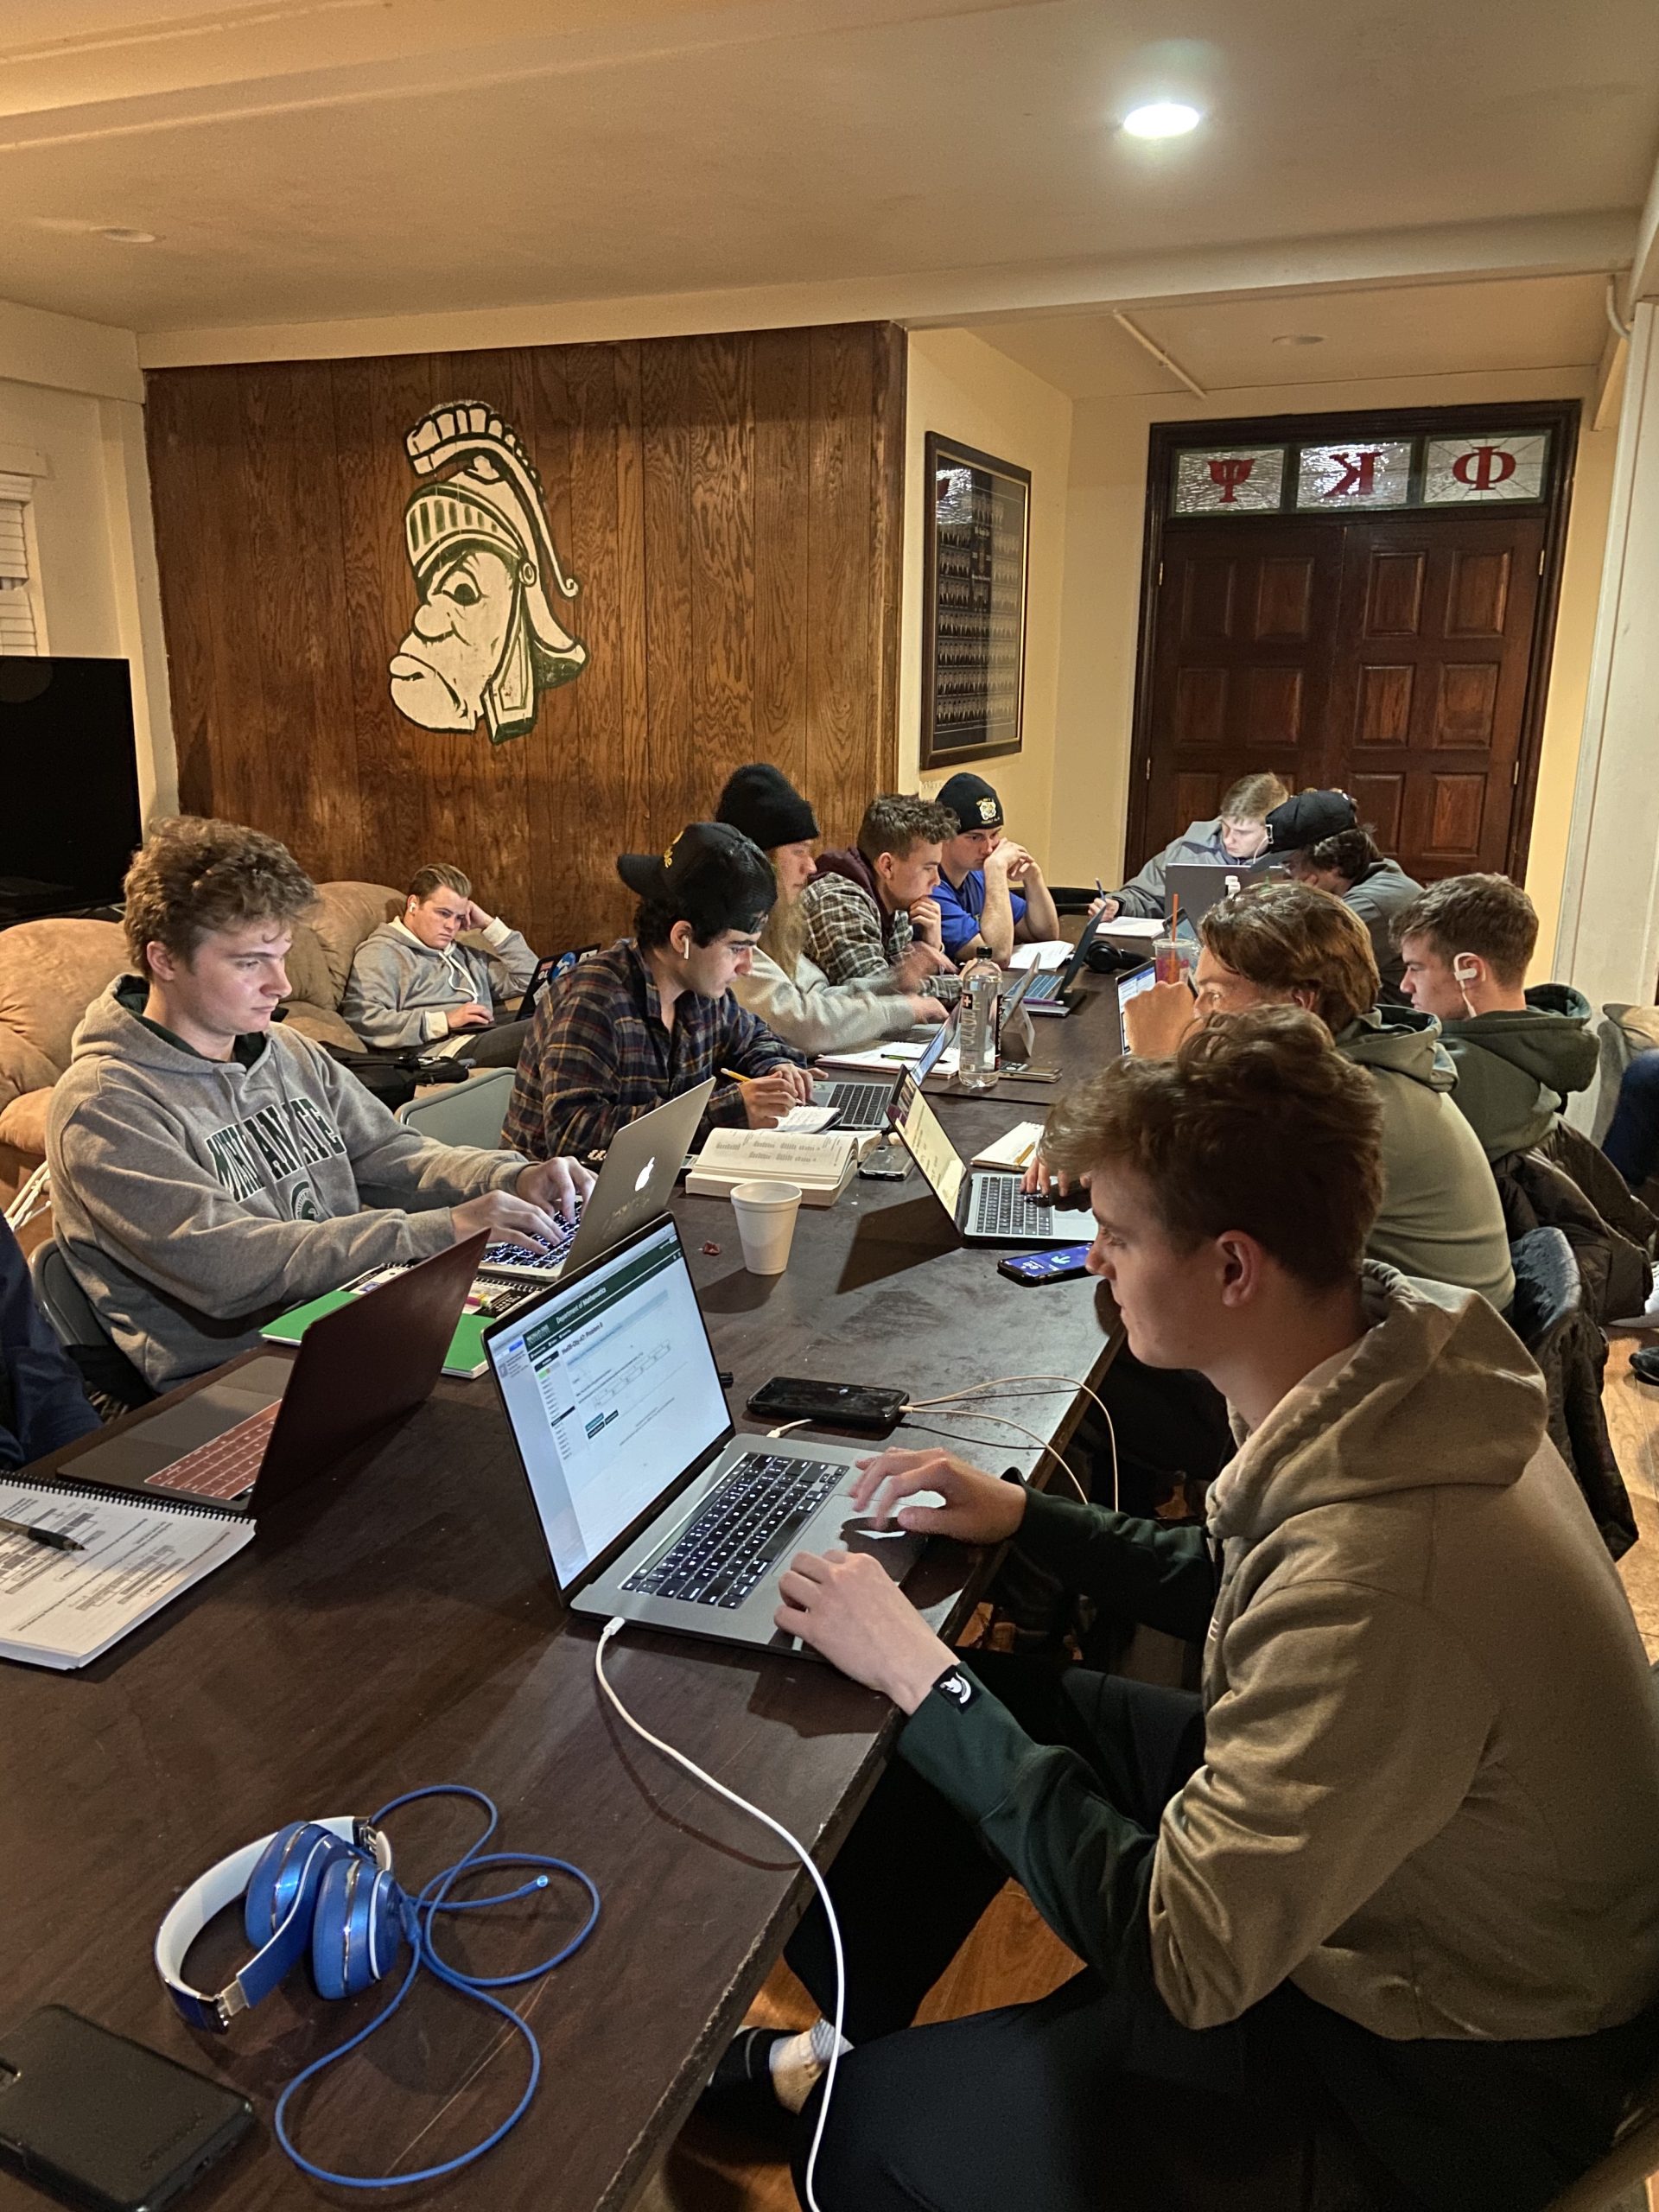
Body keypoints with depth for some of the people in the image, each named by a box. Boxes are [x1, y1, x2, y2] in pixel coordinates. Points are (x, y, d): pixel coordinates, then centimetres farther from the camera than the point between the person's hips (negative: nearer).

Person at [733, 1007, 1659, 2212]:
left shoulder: (1384, 1577, -39)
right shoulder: (1395, 1356, -11)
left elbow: (1177, 1958, -29)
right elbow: (1253, 1595, 9)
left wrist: (925, 1677, -24)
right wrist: (1024, 1515, 2)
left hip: (1447, 2079, -8)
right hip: (1362, 1852, 8)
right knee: (1006, 1704, 9)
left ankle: (845, 2079, 32)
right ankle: (839, 2042, 30)